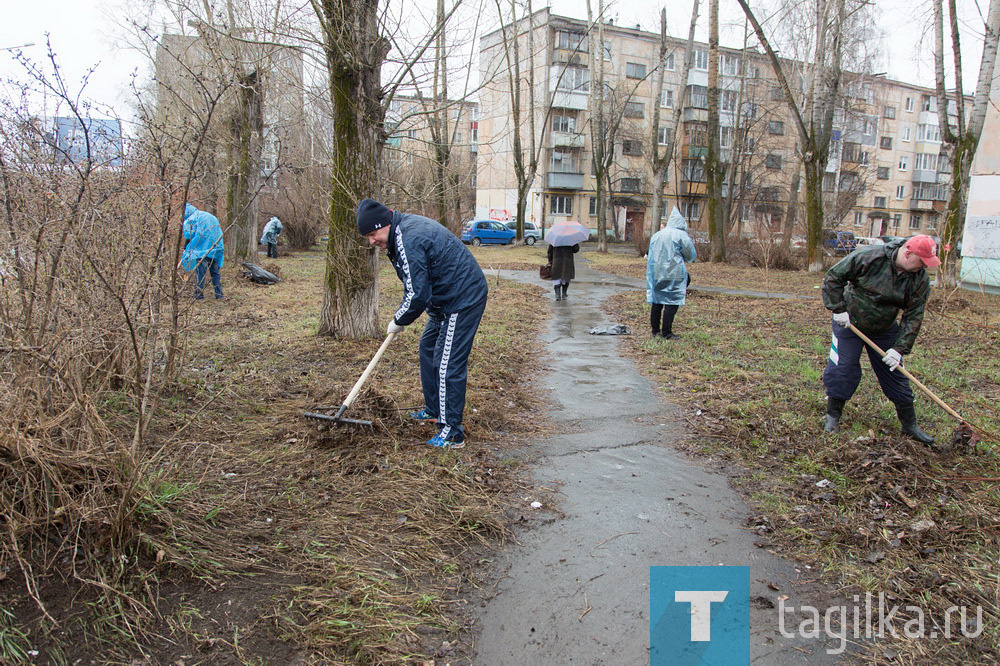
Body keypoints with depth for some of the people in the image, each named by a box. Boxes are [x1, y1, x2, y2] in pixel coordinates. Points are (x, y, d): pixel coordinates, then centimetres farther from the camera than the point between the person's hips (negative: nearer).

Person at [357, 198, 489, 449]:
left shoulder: (409, 241, -26)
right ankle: (433, 409, 35)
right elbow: (416, 287, 20)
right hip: (447, 299, 11)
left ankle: (452, 433, -4)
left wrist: (398, 322, -9)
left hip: (462, 301, -11)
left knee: (447, 364, -10)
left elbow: (417, 296, -25)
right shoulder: (404, 227, 9)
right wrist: (400, 318, 15)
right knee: (428, 349, 21)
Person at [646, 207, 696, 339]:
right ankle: (666, 332, -3)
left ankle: (655, 330, 20)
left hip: (656, 274, 6)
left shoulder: (656, 235, 10)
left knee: (656, 301, 13)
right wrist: (682, 257, 20)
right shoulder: (681, 235, -6)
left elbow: (650, 255, 14)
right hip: (674, 274, -6)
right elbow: (692, 255, 1)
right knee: (672, 302, -2)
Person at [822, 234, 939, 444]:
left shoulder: (920, 279, -11)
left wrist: (900, 348, -17)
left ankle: (910, 424, 20)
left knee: (895, 374, 7)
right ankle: (833, 416, 12)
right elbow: (833, 277, -17)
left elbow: (913, 317, -10)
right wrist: (838, 309, -19)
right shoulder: (869, 257, -24)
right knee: (842, 370, -5)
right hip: (849, 323, -3)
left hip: (885, 330, 4)